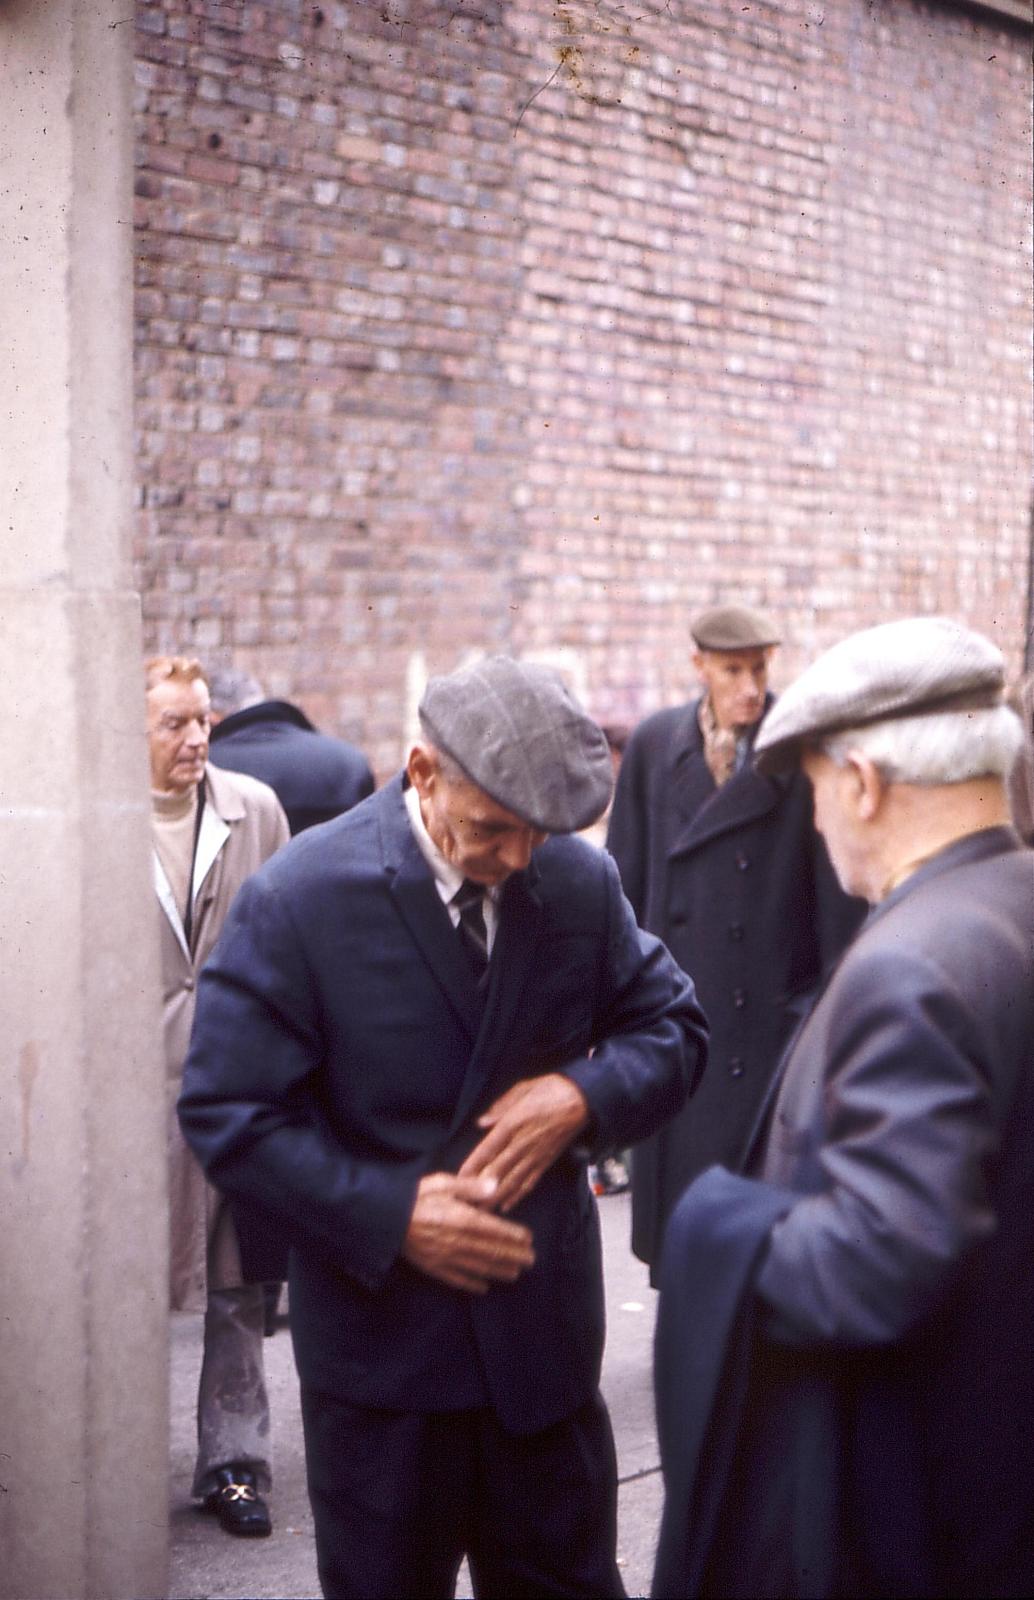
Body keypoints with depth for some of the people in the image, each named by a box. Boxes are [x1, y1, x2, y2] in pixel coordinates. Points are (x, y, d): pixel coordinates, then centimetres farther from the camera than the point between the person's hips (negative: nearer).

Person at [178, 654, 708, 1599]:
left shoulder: (582, 882, -2)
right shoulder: (298, 900, -13)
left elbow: (672, 1029, 9)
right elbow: (229, 1113, -12)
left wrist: (585, 1096, -13)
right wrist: (390, 1214, -21)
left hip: (545, 1329, 3)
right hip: (380, 1334, -3)